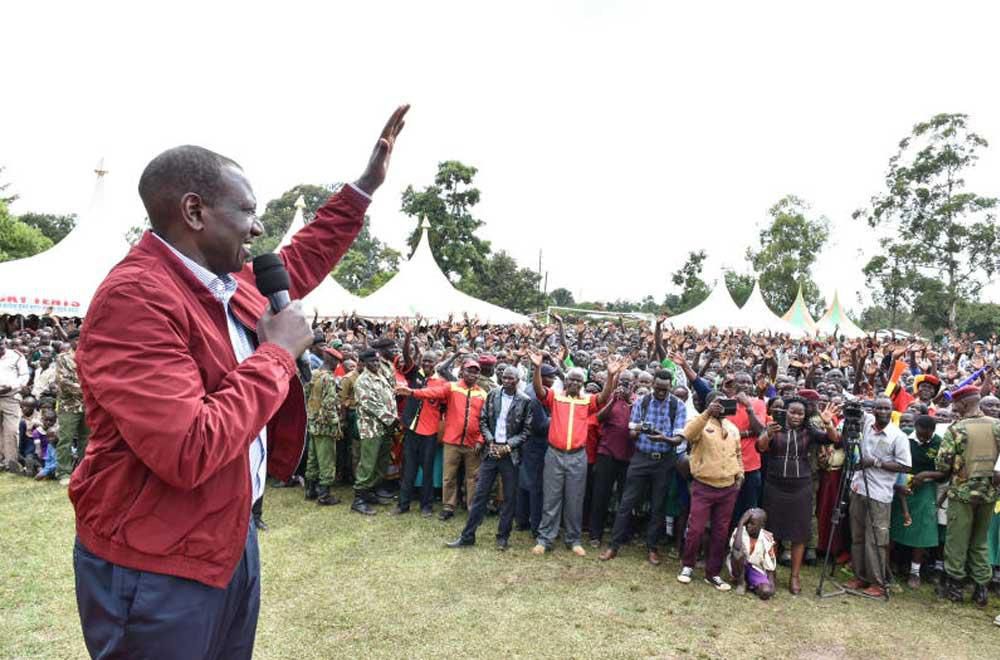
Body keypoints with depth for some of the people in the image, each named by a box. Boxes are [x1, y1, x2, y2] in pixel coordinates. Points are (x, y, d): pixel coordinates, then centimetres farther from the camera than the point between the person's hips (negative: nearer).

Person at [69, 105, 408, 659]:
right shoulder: (135, 298, -26)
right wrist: (278, 352, -24)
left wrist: (365, 186, 20)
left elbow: (298, 263, 23)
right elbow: (189, 453, -34)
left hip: (230, 537, 9)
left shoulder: (229, 282, 2)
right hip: (155, 567, -9)